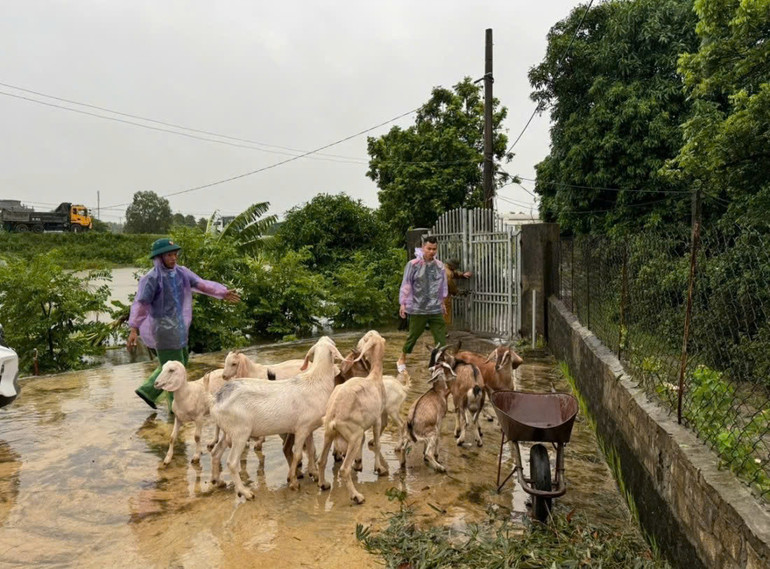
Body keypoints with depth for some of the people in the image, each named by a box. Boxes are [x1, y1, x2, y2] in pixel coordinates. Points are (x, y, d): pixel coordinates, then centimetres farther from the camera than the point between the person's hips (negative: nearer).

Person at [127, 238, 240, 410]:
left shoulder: (181, 272, 4)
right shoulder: (152, 278, -15)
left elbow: (201, 284, -4)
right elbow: (140, 304, -18)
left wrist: (223, 292, -16)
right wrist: (133, 329, -25)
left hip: (177, 326, 8)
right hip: (163, 326, -8)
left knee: (181, 361, 20)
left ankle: (148, 390, 32)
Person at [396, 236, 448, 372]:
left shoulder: (440, 266, 2)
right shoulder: (413, 264, -9)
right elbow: (406, 285, -5)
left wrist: (442, 302, 20)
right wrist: (403, 303, -5)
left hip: (436, 309, 3)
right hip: (417, 309, -3)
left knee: (441, 337, -1)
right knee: (413, 335, 11)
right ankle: (402, 360, 32)